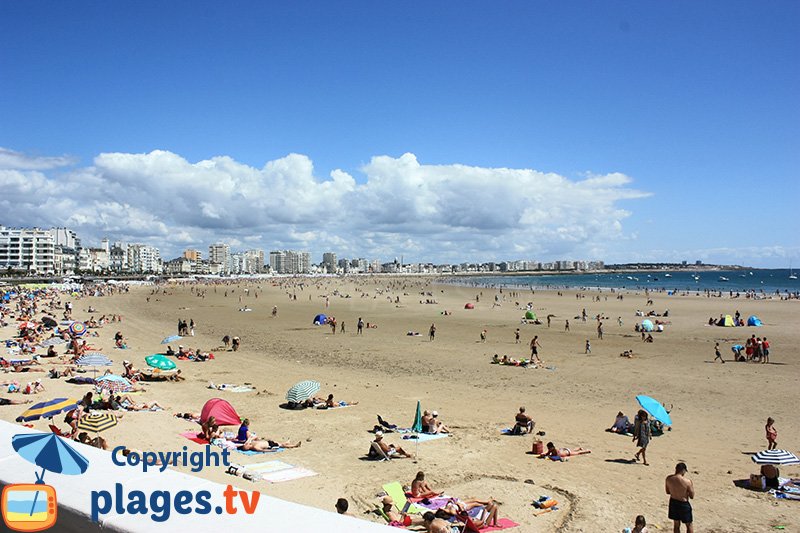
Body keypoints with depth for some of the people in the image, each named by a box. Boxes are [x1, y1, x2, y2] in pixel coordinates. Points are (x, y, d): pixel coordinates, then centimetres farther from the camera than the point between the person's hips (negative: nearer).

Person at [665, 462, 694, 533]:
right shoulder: (687, 481, -25)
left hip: (673, 502, 4)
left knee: (676, 524, 21)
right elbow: (692, 496, -13)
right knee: (689, 525, 18)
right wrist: (692, 487, 4)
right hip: (683, 504, -4)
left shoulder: (668, 478, -10)